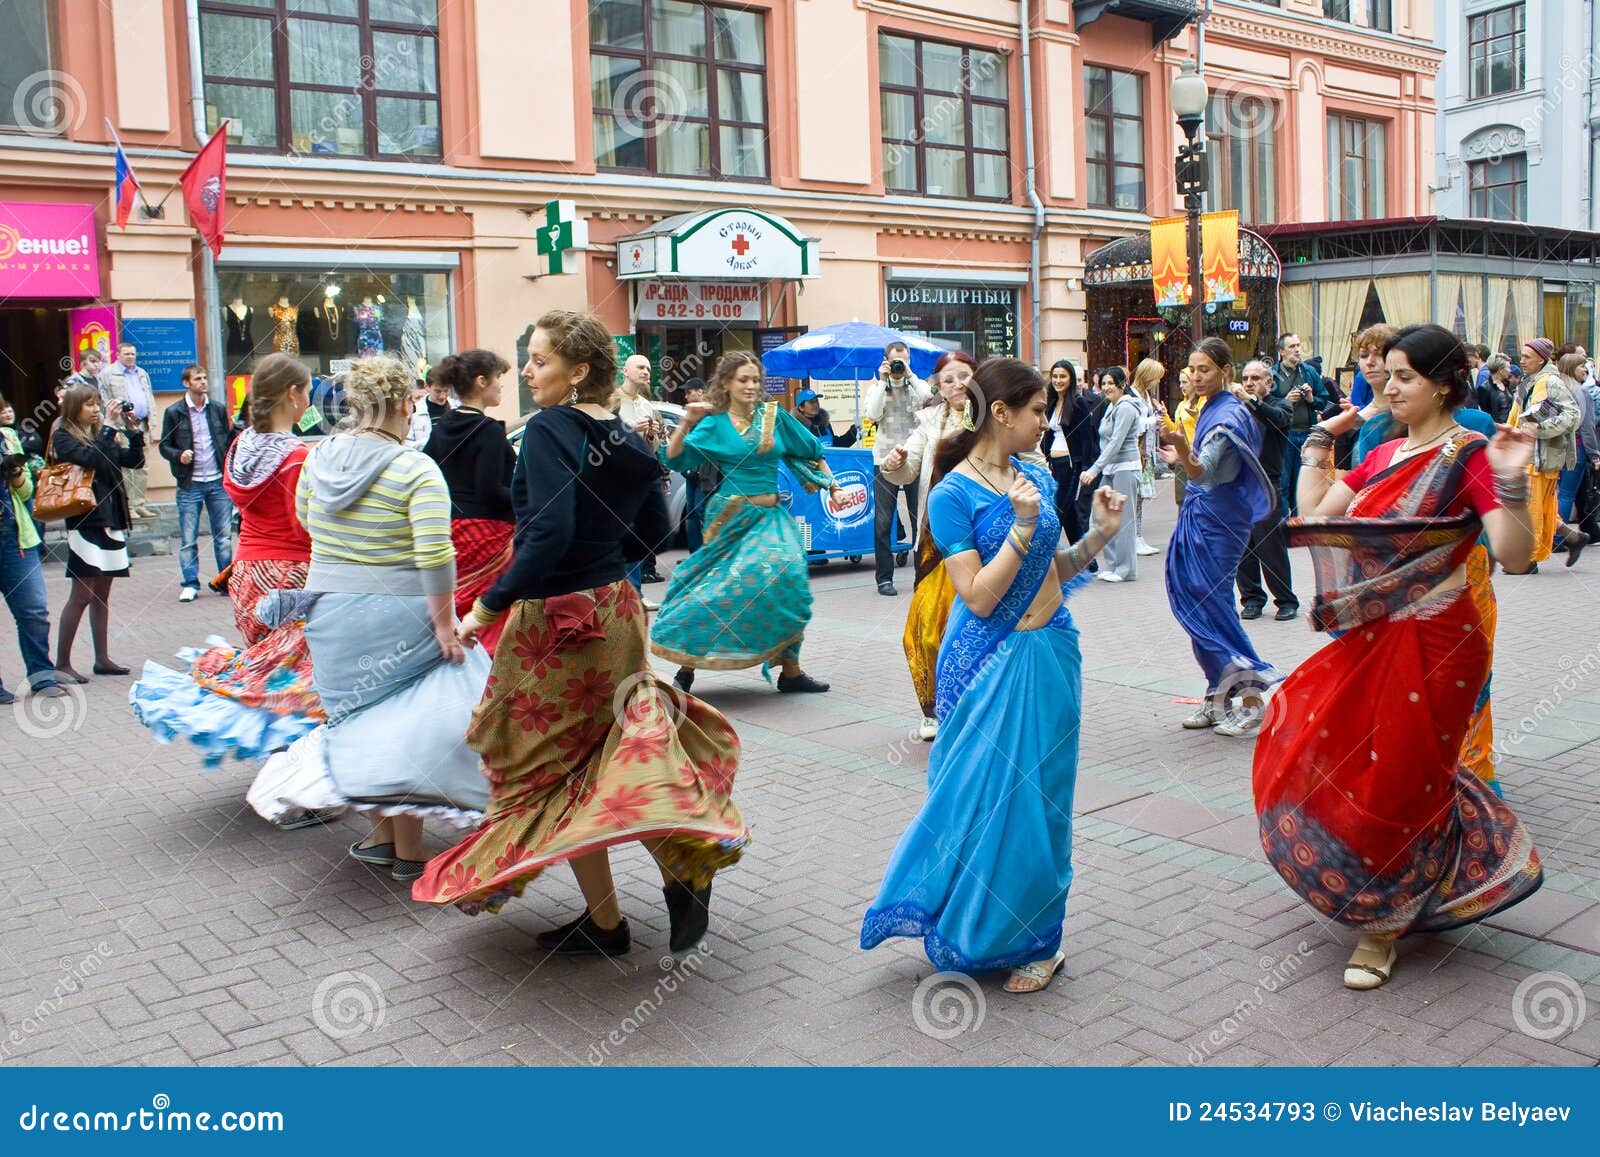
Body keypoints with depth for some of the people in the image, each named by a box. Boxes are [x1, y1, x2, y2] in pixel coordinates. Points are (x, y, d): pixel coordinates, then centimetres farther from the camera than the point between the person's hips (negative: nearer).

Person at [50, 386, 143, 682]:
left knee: (102, 594, 11)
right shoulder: (63, 437, -4)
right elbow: (93, 459, -22)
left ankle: (102, 659, 17)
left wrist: (134, 431, -2)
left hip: (110, 520, 7)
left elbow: (134, 460, 11)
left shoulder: (100, 433, 14)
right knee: (81, 595, -6)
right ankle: (61, 663, 0)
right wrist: (110, 427, -18)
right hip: (85, 522, -7)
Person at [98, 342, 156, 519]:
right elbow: (104, 401, -3)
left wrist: (152, 420, 10)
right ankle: (127, 506, -3)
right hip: (122, 427, -6)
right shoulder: (107, 373, 2)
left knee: (141, 467, 6)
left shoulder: (142, 373, 21)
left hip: (141, 426, 6)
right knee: (124, 468, -5)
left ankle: (139, 504, 11)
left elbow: (150, 398, 22)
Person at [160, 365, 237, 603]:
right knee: (188, 540, 3)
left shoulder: (218, 409, 7)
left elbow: (230, 441, 11)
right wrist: (179, 455, -17)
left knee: (224, 536, 6)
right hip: (190, 484, -2)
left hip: (218, 482, 2)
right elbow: (164, 446, 3)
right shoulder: (174, 412, 0)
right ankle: (190, 584, 12)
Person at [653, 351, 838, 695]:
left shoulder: (774, 415, 5)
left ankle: (791, 670, 2)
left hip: (771, 516, 3)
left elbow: (811, 449, 16)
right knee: (723, 588, -7)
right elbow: (674, 459, -8)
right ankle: (688, 663, 6)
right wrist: (686, 423, -18)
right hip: (733, 516, -3)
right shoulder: (714, 423, -1)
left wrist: (832, 485, 16)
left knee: (787, 576, -9)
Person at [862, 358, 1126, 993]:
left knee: (1040, 795, 11)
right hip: (989, 662, -5)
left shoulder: (1037, 478, 7)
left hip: (1051, 654, 6)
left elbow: (1055, 570, 13)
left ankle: (1031, 939, 27)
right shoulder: (954, 494, -12)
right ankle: (975, 928, 27)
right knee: (987, 793, 4)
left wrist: (1099, 534, -1)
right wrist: (1022, 527, -21)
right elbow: (979, 597, -18)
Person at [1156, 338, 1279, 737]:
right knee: (1201, 605, 9)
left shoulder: (1228, 415, -15)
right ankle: (1219, 699, 15)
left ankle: (1252, 700, -1)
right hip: (1200, 518, 9)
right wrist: (1180, 458, 34)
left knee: (1210, 605, -8)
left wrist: (1184, 451, -48)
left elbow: (1205, 471, -30)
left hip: (1217, 520, -9)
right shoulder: (1211, 410, 12)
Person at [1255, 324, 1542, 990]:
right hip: (1371, 636, 8)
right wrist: (1321, 439, 11)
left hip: (1431, 640, -8)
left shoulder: (1469, 455, -12)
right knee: (1313, 748, 13)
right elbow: (1312, 513, 10)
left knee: (1395, 779, 2)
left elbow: (1515, 555, -19)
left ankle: (1384, 924, 24)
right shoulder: (1384, 455, 11)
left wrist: (1511, 484, -34)